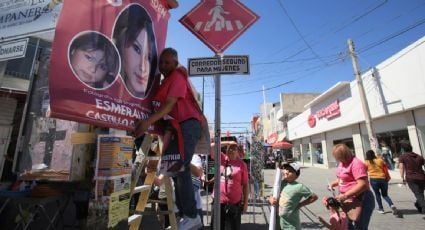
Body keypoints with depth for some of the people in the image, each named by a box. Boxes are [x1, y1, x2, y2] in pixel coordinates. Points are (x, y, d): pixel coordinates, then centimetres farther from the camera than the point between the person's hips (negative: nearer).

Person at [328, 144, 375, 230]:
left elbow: (363, 185, -30)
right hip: (348, 200, 9)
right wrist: (333, 183, 2)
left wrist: (345, 195, -31)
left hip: (360, 200, -9)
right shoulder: (342, 163, 6)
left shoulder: (356, 164, -22)